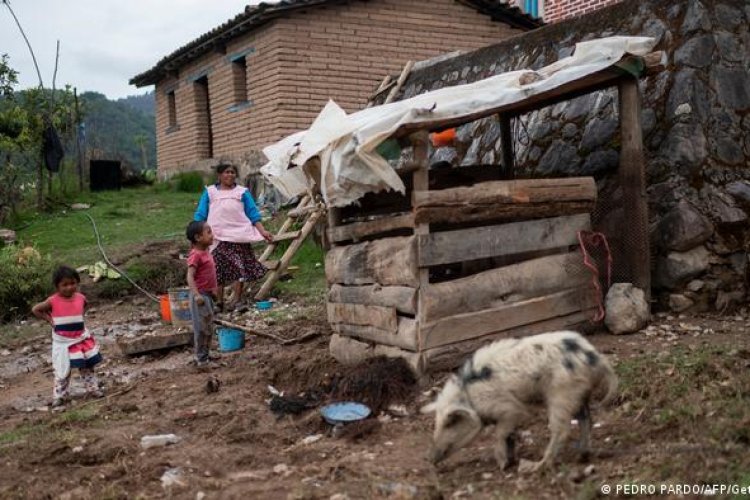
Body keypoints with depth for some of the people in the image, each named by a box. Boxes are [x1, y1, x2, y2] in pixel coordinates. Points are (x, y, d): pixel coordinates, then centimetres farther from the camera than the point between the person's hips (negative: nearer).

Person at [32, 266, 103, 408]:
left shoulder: (81, 298, -3)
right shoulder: (53, 301, -13)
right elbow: (35, 309, -2)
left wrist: (77, 318, 6)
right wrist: (49, 319, -8)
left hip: (81, 338, 3)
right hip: (62, 341, -3)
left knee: (87, 366, 11)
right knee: (62, 370, 1)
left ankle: (93, 388, 23)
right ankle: (59, 396, 11)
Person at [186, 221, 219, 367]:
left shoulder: (206, 252, 10)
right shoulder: (195, 255, -18)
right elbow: (190, 276, -25)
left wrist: (213, 290, 21)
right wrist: (196, 294, -34)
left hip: (208, 295, 9)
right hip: (201, 296, -9)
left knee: (209, 328, 16)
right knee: (202, 328, -3)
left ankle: (205, 355, 26)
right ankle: (201, 359, 4)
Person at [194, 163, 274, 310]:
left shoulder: (242, 192, 10)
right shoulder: (209, 192, 10)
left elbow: (253, 214, 7)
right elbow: (200, 215, 8)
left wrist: (262, 231, -3)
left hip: (238, 235, 0)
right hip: (217, 237, 0)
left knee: (239, 267, -5)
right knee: (218, 269, 0)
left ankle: (237, 299, 1)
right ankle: (219, 301, 7)